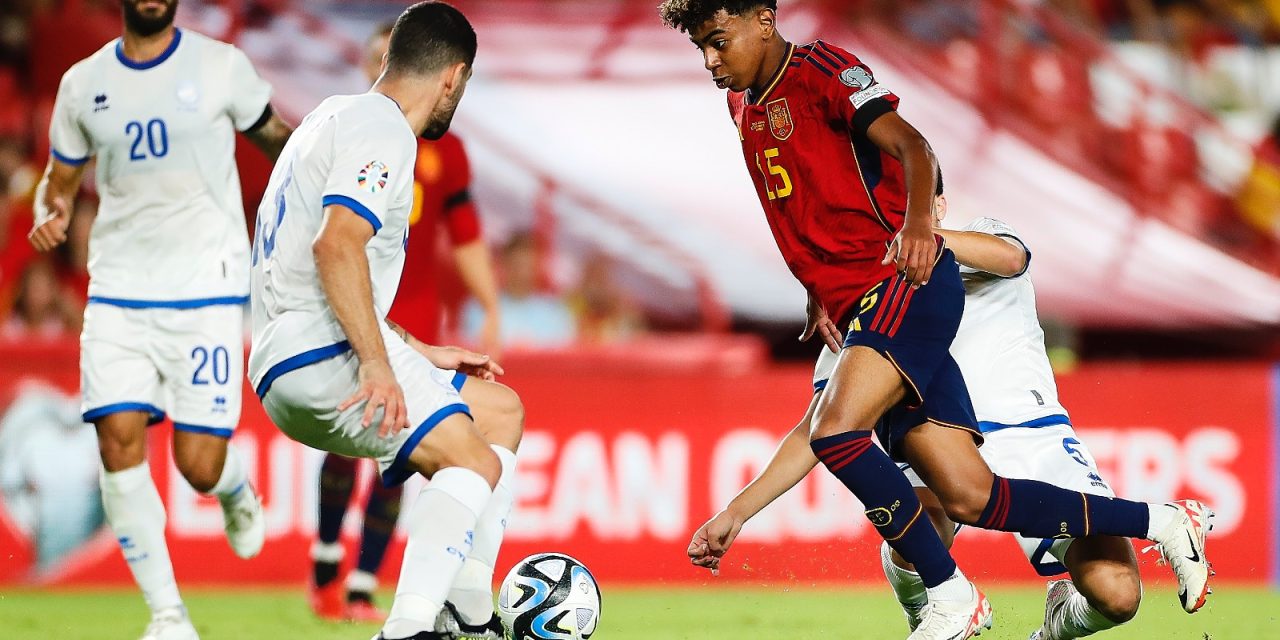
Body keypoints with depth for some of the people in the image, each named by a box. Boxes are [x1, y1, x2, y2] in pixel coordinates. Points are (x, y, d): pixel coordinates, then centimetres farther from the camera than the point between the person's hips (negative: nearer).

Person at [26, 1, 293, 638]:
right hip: (118, 291, 2)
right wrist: (51, 215, -3)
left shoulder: (221, 65, 0)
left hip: (206, 290, -2)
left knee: (199, 464, -8)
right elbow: (61, 176, 18)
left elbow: (274, 137, 14)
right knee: (119, 441, -13)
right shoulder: (83, 83, 8)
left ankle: (236, 489, 33)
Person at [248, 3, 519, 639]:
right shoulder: (381, 129, -7)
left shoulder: (339, 118, 25)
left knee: (500, 409, 20)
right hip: (320, 354, -10)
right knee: (476, 466, -22)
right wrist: (377, 364, -29)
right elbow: (336, 245, -25)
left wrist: (422, 354, 29)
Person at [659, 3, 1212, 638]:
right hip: (858, 308, 8)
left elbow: (910, 146, -16)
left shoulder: (820, 69, -3)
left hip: (910, 283, -8)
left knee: (836, 431, -29)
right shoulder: (744, 108, 20)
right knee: (968, 497, -4)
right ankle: (1158, 522, 8)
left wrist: (917, 223, -34)